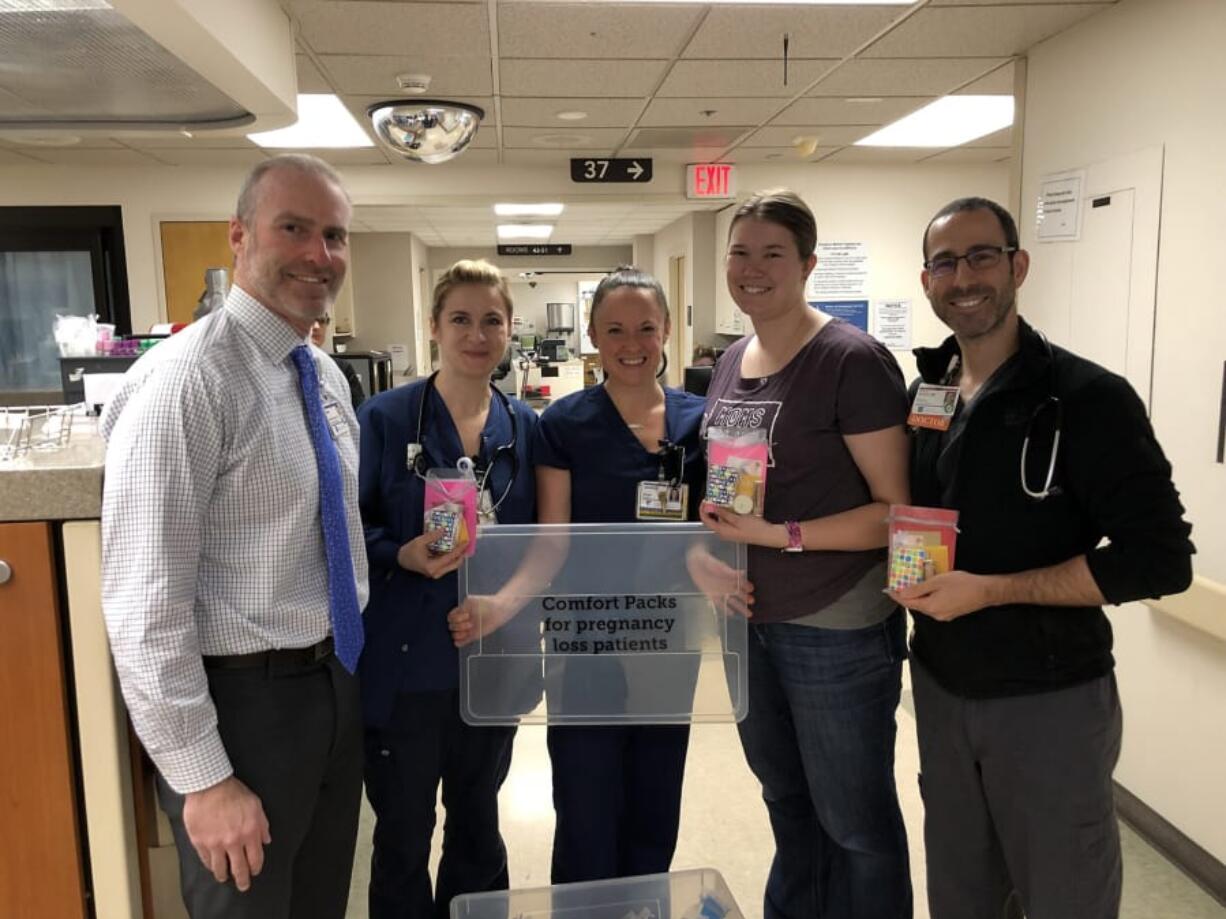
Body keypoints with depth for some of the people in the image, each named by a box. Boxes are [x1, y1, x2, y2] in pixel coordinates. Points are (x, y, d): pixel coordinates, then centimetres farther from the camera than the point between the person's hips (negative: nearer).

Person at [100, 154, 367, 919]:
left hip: (337, 685, 8)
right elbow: (144, 602, -22)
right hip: (243, 701, -8)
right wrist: (202, 778, -20)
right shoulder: (187, 379, -21)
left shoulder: (328, 376, 5)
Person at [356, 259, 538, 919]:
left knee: (478, 826, 21)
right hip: (406, 663, -3)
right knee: (402, 835, 14)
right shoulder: (385, 418, -8)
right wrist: (403, 554, -22)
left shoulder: (524, 426, 3)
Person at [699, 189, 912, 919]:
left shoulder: (853, 360, -16)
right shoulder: (731, 363, 7)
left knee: (854, 818, 11)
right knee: (785, 796, 24)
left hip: (838, 629, -7)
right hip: (749, 619, 7)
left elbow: (898, 510, -18)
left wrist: (779, 535, -25)